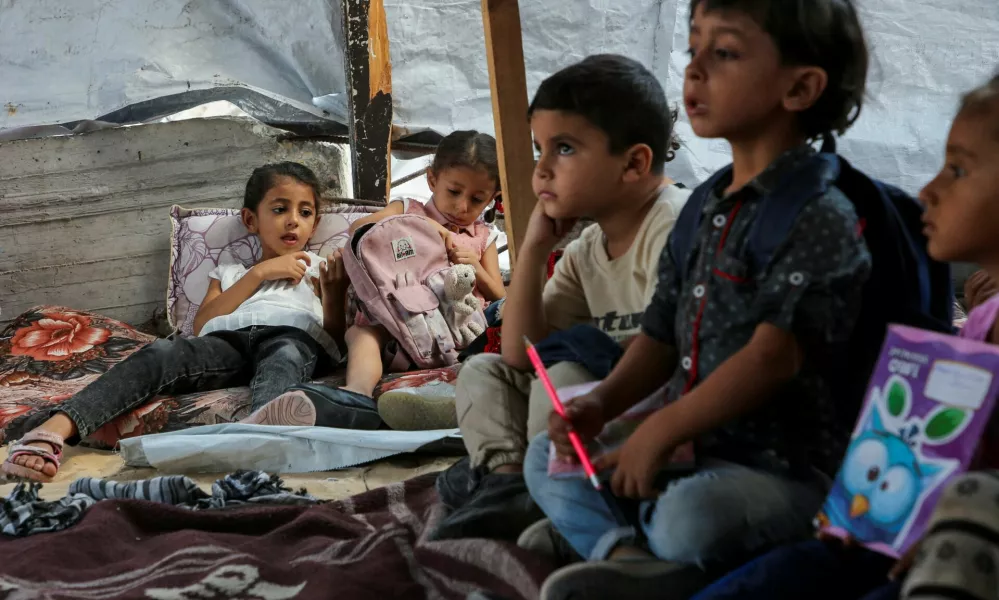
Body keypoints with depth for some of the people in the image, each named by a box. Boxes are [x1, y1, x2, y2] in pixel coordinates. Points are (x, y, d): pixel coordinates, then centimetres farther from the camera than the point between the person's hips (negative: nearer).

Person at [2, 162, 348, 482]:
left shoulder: (317, 268, 34)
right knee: (162, 352, -31)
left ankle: (263, 424, -77)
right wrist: (259, 274, 14)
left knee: (284, 354, -41)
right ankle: (54, 429, -51)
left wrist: (334, 291, 3)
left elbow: (334, 335, 20)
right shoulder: (230, 272, 38)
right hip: (228, 341, 2)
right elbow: (202, 326, 16)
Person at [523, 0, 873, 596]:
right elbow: (662, 337, 15)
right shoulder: (703, 210, 12)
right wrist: (601, 404, -3)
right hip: (695, 450, 9)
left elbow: (773, 355, -23)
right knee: (547, 458, 6)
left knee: (688, 519, -37)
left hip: (781, 465, -9)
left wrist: (661, 432, -21)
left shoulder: (821, 218, -15)